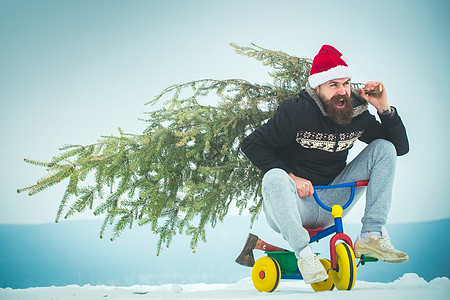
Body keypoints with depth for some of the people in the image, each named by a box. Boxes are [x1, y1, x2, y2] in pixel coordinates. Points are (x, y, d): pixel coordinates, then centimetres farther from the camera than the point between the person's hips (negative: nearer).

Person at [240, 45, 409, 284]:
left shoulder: (357, 114, 1)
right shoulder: (296, 112, -13)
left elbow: (401, 147, 6)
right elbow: (251, 145, -13)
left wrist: (384, 109, -10)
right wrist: (290, 176, -22)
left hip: (331, 203, 5)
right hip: (293, 204, -4)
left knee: (383, 148, -6)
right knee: (274, 179, -40)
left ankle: (372, 235, -13)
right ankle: (304, 253, -29)